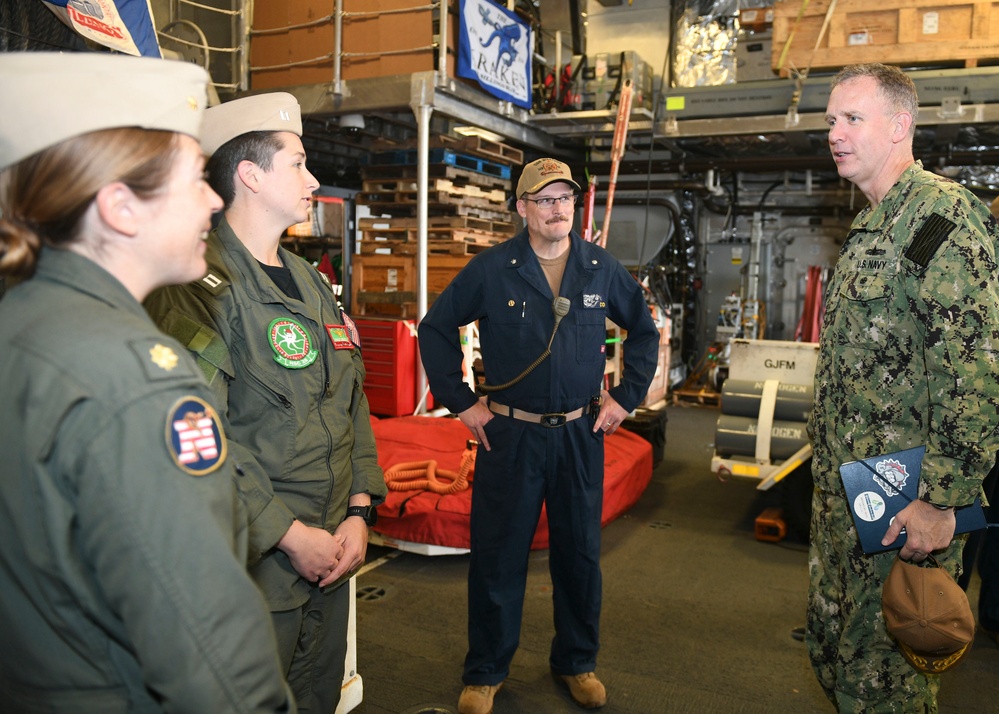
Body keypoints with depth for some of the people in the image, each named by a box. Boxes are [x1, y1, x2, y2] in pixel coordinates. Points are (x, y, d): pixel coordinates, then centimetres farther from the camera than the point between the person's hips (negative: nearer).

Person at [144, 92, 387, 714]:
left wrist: (359, 512, 2)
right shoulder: (200, 283, -15)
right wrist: (288, 534, -18)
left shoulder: (311, 282, 12)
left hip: (330, 552, 8)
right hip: (254, 565, -7)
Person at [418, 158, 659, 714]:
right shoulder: (491, 268, -5)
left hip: (581, 434, 2)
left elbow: (645, 330, 15)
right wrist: (460, 401, -2)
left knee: (580, 553, 13)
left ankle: (578, 662, 34)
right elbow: (436, 328, 3)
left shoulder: (603, 268, 2)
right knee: (498, 555, 6)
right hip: (509, 434, -2)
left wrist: (626, 397, 8)